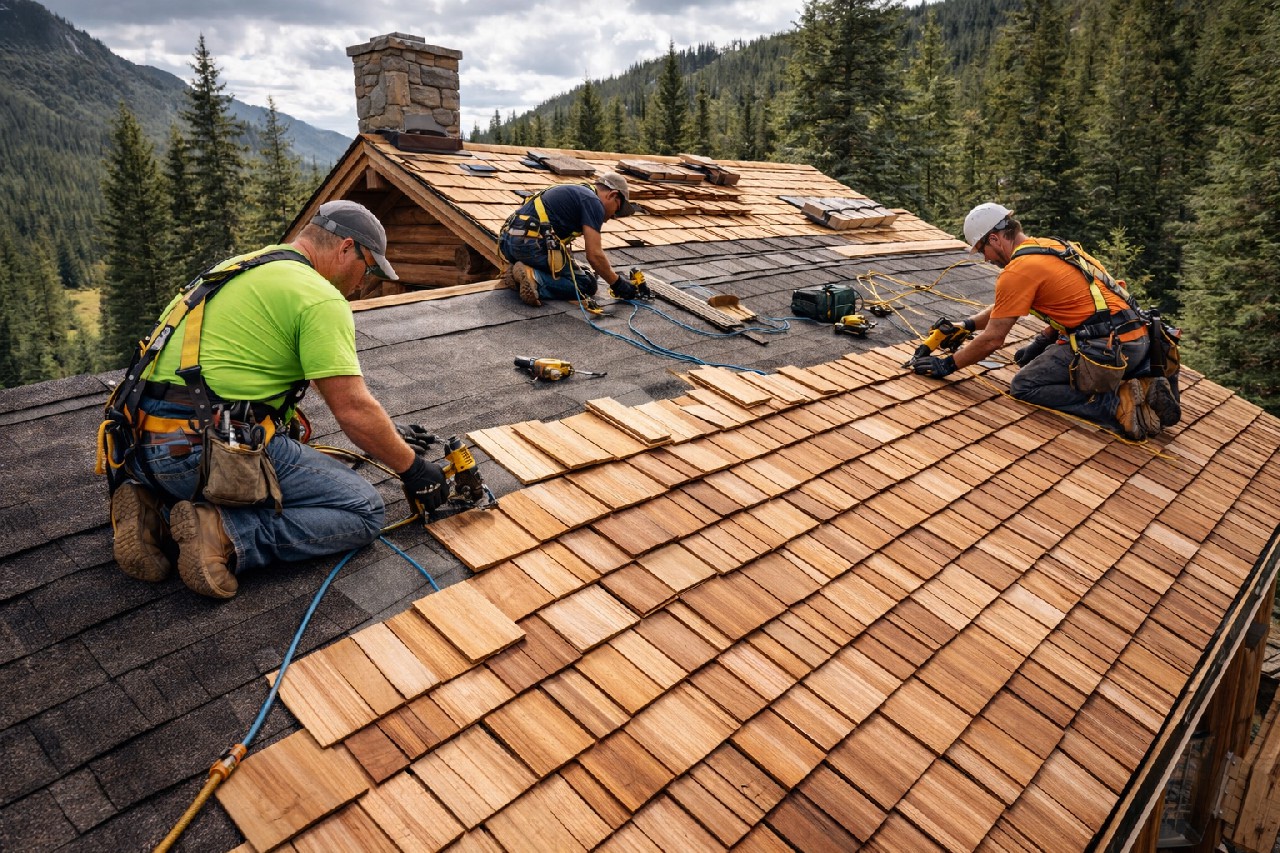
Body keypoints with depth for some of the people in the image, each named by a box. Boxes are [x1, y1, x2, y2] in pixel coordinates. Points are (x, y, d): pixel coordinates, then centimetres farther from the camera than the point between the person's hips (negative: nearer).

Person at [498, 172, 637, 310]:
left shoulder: (576, 191, 27)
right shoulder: (594, 203, -3)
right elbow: (594, 255, -9)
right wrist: (617, 283, 3)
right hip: (531, 243, -9)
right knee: (586, 284, 2)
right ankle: (535, 279, -17)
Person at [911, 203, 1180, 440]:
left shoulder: (1018, 270, -11)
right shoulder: (1051, 245, 17)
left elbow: (992, 340, -8)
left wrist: (947, 365, 3)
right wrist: (968, 324, 25)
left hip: (1108, 346, -9)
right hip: (1140, 337, 9)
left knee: (1024, 387, -1)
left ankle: (1120, 404, -14)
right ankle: (1145, 385, 10)